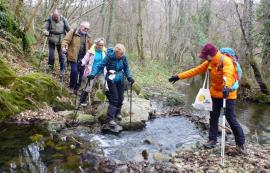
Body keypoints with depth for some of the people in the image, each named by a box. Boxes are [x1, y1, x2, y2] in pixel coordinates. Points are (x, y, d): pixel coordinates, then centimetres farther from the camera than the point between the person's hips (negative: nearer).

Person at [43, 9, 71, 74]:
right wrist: (45, 32, -29)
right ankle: (50, 68, 21)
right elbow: (45, 28, -6)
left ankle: (62, 70, 14)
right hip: (52, 40, 0)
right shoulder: (49, 20, -8)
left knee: (61, 55, 3)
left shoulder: (63, 20, -5)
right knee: (51, 55, 2)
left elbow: (68, 29, 5)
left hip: (61, 41, 0)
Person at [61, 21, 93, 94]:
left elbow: (90, 47, 19)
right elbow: (66, 40, -6)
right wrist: (64, 47, -24)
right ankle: (71, 87, 5)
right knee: (74, 71, -16)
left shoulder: (88, 37, 15)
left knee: (81, 73, 6)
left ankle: (76, 89, 21)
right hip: (74, 57, -5)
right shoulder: (73, 32, 0)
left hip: (83, 58, 5)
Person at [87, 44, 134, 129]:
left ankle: (117, 113, 35)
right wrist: (93, 74, -27)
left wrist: (129, 77, -8)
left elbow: (126, 68, 5)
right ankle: (110, 119, -4)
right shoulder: (109, 57, -17)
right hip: (111, 80, -4)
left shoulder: (124, 57, -7)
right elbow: (100, 66, -15)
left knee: (120, 98, 9)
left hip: (120, 80, 4)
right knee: (114, 99, -10)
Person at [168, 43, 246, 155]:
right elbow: (196, 70, 5)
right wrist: (179, 76, 2)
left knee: (231, 118, -4)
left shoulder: (226, 61, -21)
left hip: (228, 94, -7)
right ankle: (212, 140, 22)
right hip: (215, 93, 7)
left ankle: (241, 143, 10)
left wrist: (227, 87, -60)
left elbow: (228, 74, -40)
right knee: (213, 117, 10)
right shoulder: (209, 62, 2)